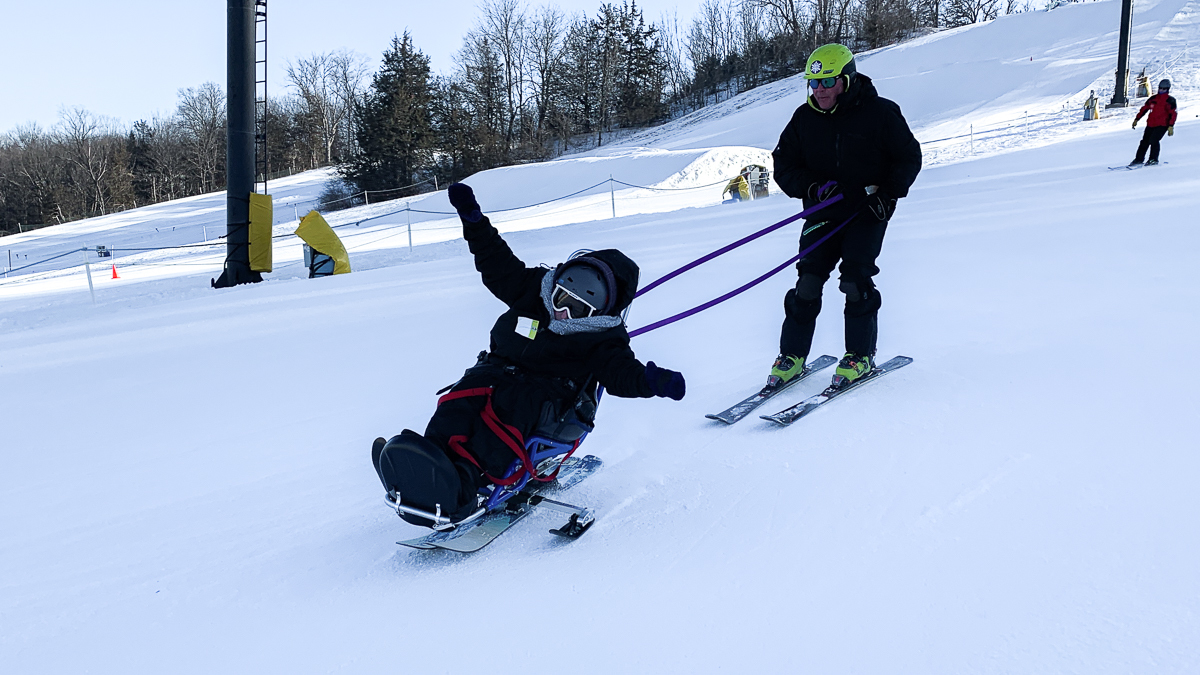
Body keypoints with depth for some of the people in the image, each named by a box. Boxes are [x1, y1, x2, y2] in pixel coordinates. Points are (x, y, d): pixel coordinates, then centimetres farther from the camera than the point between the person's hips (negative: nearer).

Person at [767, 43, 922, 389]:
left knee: (855, 280, -14)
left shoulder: (879, 113, -7)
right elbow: (784, 166, 5)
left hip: (868, 213, -3)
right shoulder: (804, 118, 2)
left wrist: (888, 193, -14)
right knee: (807, 281, -5)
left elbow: (909, 157, 0)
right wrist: (813, 187, -13)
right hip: (823, 214, 3)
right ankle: (792, 355, 5)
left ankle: (860, 355, 2)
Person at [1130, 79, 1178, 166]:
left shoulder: (1170, 100, -2)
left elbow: (1173, 113, -8)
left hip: (1162, 125, -5)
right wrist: (1136, 119, 16)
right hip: (1151, 124, 5)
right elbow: (1144, 109, 20)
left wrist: (1171, 126, -18)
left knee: (1153, 140, -20)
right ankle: (1139, 159, 11)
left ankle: (1154, 159, -9)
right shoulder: (1153, 99, 13)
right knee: (1144, 142, 2)